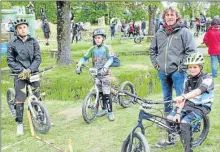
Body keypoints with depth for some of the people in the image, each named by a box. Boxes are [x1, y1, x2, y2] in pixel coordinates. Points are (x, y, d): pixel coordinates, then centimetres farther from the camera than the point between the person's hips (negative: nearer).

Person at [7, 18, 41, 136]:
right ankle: (19, 124, 7)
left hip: (33, 73, 2)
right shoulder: (12, 43, -1)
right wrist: (22, 70, -13)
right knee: (20, 99, -3)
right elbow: (10, 60, -3)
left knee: (37, 98, 7)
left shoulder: (33, 41, 2)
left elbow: (38, 58, 0)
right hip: (20, 74, -1)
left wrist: (30, 69, -14)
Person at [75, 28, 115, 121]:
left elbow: (110, 58, -16)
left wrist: (105, 67, -33)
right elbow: (85, 58, 0)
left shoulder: (106, 48, -6)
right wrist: (78, 66, -16)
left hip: (104, 73, -4)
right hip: (96, 73, 4)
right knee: (100, 93, 10)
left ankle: (110, 112, 0)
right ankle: (104, 109, 25)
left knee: (106, 93, -7)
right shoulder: (92, 49, 5)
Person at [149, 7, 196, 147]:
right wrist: (156, 63, 10)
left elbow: (191, 51, -10)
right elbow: (152, 49, 20)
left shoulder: (184, 31, -6)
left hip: (178, 72, -5)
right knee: (166, 98, 16)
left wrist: (182, 66, -11)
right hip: (163, 72, 5)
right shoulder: (160, 33, 7)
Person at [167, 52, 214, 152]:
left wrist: (183, 97, -52)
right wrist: (178, 113, -15)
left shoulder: (207, 78, -16)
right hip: (188, 104, 6)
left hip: (201, 107, -6)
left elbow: (198, 91, -36)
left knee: (184, 122, -29)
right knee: (170, 118, -10)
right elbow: (183, 97, -2)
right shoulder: (188, 79, 5)